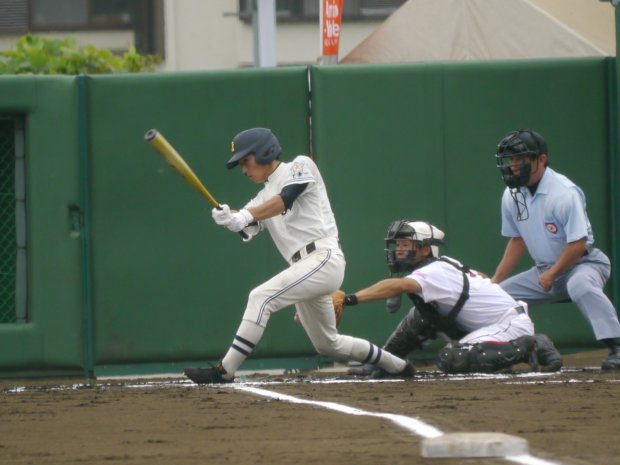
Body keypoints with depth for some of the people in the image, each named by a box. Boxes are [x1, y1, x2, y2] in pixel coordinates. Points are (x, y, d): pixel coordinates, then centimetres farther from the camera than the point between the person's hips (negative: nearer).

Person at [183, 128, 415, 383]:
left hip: (324, 258, -9)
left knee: (261, 297, -23)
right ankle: (396, 365, 36)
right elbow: (248, 226, 3)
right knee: (327, 344, 18)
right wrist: (228, 218, -20)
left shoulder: (300, 166, 2)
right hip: (303, 266, 9)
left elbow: (285, 201, -17)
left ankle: (224, 371, -26)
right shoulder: (265, 196, 22)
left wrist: (246, 215, -31)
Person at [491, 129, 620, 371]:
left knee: (580, 285, -40)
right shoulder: (512, 195, 0)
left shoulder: (565, 193, -22)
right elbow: (517, 240, 11)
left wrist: (552, 275, -20)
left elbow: (578, 244, -23)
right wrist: (494, 282, 5)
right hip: (544, 270, 8)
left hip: (583, 263, -8)